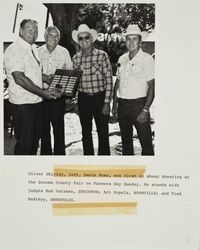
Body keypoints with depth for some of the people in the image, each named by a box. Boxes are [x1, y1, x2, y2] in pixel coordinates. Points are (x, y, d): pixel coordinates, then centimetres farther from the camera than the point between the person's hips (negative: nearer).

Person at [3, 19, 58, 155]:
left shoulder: (33, 48, 13)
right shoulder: (14, 50, -15)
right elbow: (20, 79, -24)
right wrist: (42, 92, -21)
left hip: (36, 101, 9)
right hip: (22, 104, -9)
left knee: (35, 138, 18)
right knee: (24, 143, -2)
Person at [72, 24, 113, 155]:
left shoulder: (102, 55, -6)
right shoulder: (76, 58, 6)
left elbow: (109, 79, -8)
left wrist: (107, 102, -12)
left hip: (100, 98, -4)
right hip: (83, 99, 4)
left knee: (103, 132, 3)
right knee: (86, 132, 14)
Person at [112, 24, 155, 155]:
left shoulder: (147, 59, -8)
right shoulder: (122, 59, 9)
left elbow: (152, 87, -10)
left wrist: (145, 110, -16)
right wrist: (115, 104, 11)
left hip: (138, 104, -6)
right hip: (122, 104, 6)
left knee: (146, 142, -3)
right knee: (126, 140, 16)